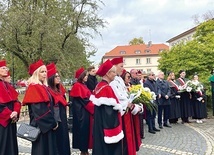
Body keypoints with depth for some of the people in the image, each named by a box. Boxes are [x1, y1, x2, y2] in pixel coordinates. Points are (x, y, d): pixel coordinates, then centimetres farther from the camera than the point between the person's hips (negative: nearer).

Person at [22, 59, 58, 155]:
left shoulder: (43, 87, 13)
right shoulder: (33, 88, -15)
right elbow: (39, 110, -21)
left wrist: (52, 122, 7)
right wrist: (52, 123, -15)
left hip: (47, 125, 9)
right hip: (41, 126, -9)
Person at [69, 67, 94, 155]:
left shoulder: (83, 85, 15)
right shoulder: (77, 86, -13)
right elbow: (84, 100, -17)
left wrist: (93, 106, 2)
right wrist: (94, 107, -11)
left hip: (86, 111, 9)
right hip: (81, 112, -9)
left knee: (86, 129, 12)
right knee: (83, 129, -3)